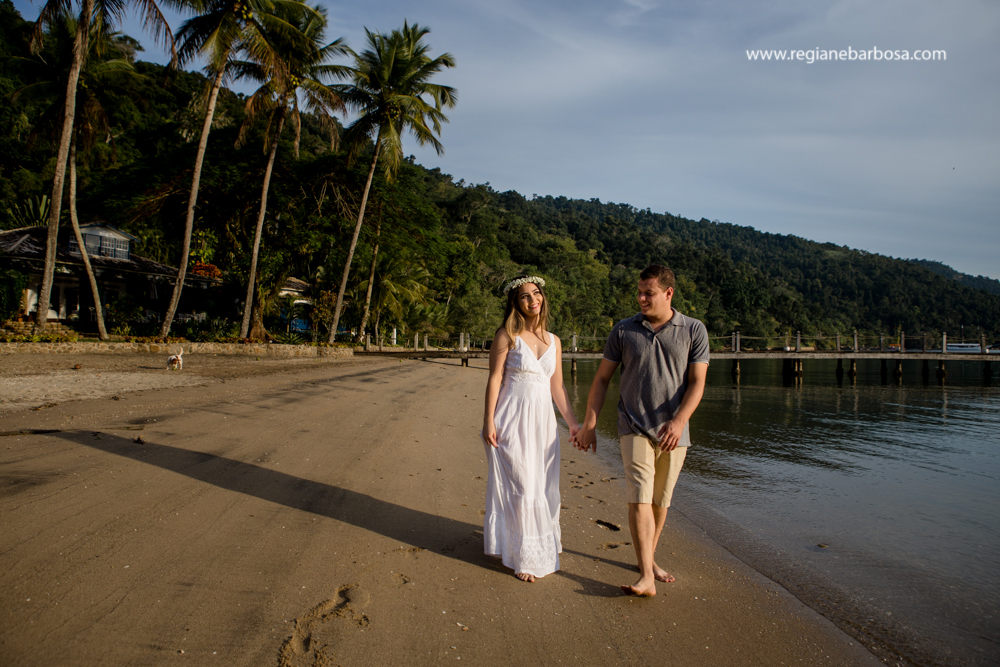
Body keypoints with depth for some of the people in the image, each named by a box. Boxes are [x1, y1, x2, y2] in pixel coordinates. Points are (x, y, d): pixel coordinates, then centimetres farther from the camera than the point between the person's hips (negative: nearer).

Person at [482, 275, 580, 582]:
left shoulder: (553, 341, 10)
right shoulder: (507, 336, -4)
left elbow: (557, 386, 14)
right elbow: (494, 379, -6)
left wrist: (572, 423, 13)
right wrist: (488, 421, -12)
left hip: (543, 421, 5)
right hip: (512, 419, -5)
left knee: (543, 486, 13)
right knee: (518, 485, -1)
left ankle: (542, 543, 33)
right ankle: (524, 556, 13)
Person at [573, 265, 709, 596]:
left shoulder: (694, 331, 0)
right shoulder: (623, 330, 1)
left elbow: (697, 383, -4)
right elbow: (601, 379, 5)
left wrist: (678, 421, -19)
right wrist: (589, 424, 1)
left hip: (672, 431, 2)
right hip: (635, 428, -1)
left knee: (661, 500, 12)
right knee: (640, 498, -12)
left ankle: (650, 559, 31)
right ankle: (646, 576, -11)